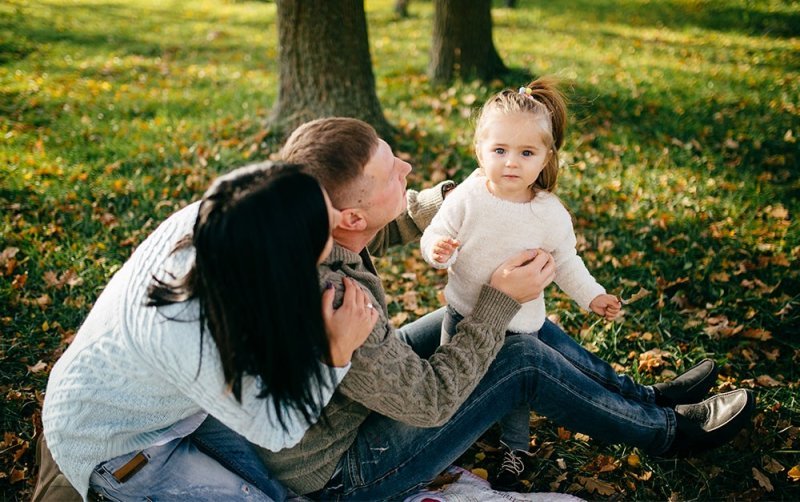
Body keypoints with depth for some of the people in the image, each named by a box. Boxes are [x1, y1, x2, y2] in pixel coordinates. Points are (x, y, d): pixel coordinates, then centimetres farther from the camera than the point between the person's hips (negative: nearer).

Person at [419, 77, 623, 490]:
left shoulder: (551, 214, -14)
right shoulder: (467, 198, -17)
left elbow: (565, 261, 0)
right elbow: (436, 235, -12)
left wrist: (592, 296, -2)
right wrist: (436, 250, -34)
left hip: (519, 323, -1)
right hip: (464, 313, 1)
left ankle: (514, 452, 38)